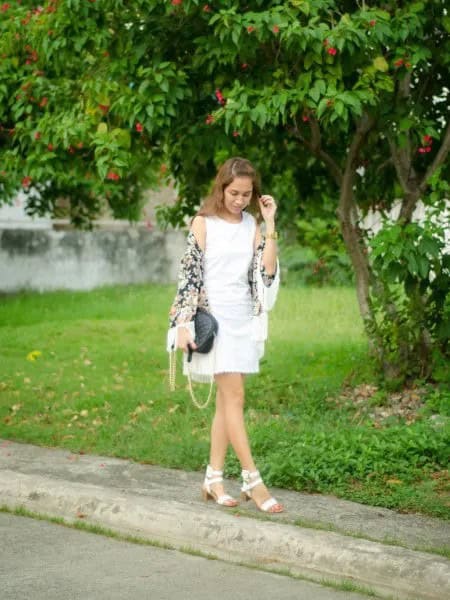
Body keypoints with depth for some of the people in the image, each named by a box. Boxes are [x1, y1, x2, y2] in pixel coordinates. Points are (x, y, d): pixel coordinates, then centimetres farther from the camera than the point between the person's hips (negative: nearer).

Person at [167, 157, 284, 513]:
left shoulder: (251, 225, 9)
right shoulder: (204, 222, -3)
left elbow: (268, 270, -1)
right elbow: (189, 272, -6)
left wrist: (269, 223, -3)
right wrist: (184, 323, -12)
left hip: (244, 319, 5)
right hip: (213, 317, -5)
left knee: (226, 399, 7)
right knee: (234, 395, -10)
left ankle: (214, 480, 13)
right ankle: (253, 480, -9)